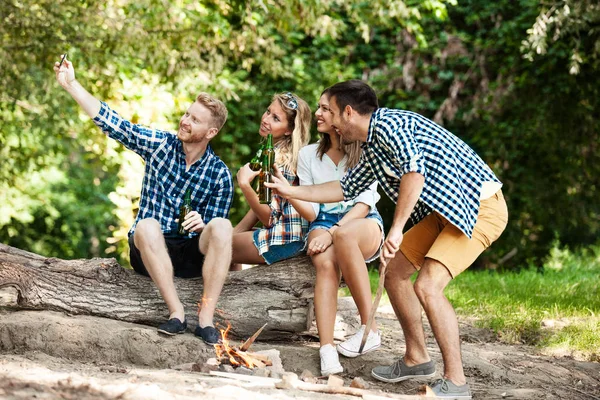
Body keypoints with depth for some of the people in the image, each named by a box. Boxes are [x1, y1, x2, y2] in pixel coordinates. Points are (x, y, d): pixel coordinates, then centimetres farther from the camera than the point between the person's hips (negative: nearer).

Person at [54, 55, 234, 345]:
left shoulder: (219, 175, 0)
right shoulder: (159, 145, 1)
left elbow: (216, 233, 1)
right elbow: (111, 122, -4)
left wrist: (201, 224, -23)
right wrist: (70, 84, -12)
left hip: (193, 255, 0)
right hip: (150, 251, 0)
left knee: (222, 226, -30)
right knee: (147, 225, -34)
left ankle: (206, 318, -31)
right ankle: (176, 313, -31)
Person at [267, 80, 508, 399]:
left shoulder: (388, 124, -14)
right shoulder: (373, 148, 16)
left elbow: (414, 171, -30)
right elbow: (346, 189, 31)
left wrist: (396, 229, -27)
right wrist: (290, 191, 33)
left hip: (481, 206, -10)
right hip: (446, 210, 10)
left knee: (427, 286, -20)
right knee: (393, 268, 13)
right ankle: (416, 359, 24)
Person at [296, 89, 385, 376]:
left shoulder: (364, 152, 4)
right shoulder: (308, 154, 12)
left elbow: (365, 204, -7)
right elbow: (311, 212, 5)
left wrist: (333, 232, -21)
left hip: (363, 224, -2)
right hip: (323, 223, 2)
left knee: (344, 236, -40)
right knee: (325, 265, -35)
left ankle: (370, 328, -36)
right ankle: (327, 351, -49)